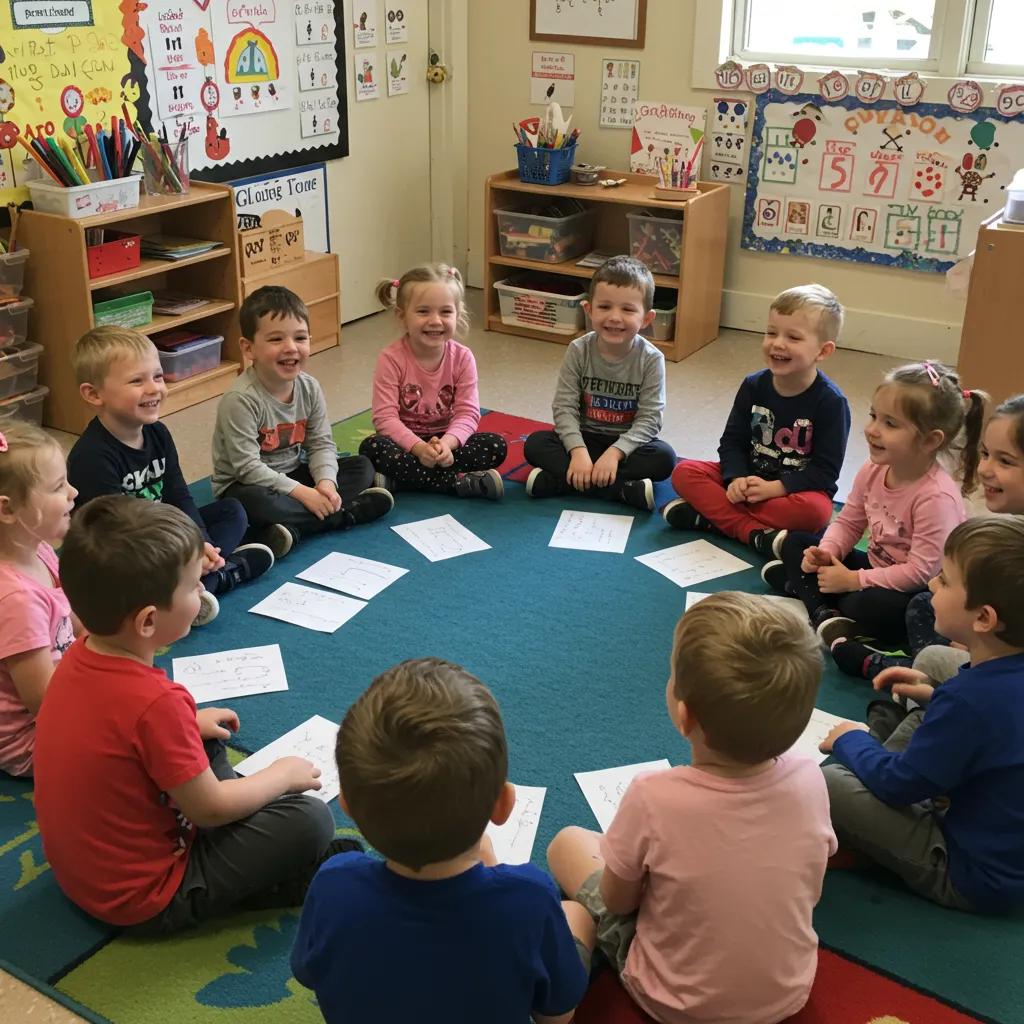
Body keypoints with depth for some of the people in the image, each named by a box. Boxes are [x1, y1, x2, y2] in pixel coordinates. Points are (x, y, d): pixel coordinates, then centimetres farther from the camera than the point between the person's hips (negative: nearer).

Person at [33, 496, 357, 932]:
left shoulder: (82, 656, -9)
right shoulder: (156, 701, -33)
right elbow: (210, 809, -20)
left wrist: (189, 723, 14)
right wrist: (281, 775, -4)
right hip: (141, 898, -8)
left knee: (209, 744, 23)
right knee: (310, 819, -14)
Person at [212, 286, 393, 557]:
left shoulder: (310, 387, -5)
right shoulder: (240, 399, -25)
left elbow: (321, 443, -2)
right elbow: (248, 467, -26)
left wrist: (326, 481, -22)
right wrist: (302, 493, -28)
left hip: (294, 473, 7)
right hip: (245, 485, -7)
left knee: (362, 466, -3)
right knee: (256, 504, -40)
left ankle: (292, 527, -22)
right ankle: (348, 512, -24)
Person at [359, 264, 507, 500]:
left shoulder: (462, 358, -7)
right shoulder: (391, 359, -14)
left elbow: (467, 412, -12)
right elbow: (385, 417, -19)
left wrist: (446, 443, -32)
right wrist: (419, 448, -34)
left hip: (446, 441, 2)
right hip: (406, 441, -2)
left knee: (497, 446, -21)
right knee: (371, 447, -33)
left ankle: (400, 479, -27)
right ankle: (461, 482, -31)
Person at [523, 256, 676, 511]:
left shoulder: (651, 359, -14)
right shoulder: (579, 351, -10)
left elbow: (649, 418, -16)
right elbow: (564, 407, -13)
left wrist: (615, 452, -29)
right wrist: (578, 451, -28)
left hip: (628, 443, -1)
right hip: (585, 439, 1)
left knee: (664, 457, -30)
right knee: (535, 444, -23)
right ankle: (624, 489, -33)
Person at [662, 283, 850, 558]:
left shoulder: (831, 402, -14)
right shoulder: (753, 386, -2)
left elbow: (825, 469, -15)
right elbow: (732, 441, 0)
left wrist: (775, 487, -25)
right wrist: (736, 479, -20)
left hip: (795, 488, -4)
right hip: (748, 477, 4)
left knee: (815, 511, -38)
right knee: (684, 472, -16)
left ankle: (711, 514, -31)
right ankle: (757, 534, -31)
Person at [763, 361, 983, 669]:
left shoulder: (936, 496, -29)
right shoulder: (873, 470, -7)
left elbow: (922, 571, -29)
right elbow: (848, 522, 6)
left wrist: (854, 580, -24)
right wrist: (828, 551, -15)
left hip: (918, 593, -8)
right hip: (877, 567, 8)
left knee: (867, 606, -38)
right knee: (796, 542, 4)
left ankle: (797, 582, -14)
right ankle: (825, 614, -16)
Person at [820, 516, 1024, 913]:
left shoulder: (969, 698, -34)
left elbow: (899, 784, -19)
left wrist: (851, 741, -1)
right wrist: (938, 697, 8)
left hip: (976, 881, -9)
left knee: (827, 784, -16)